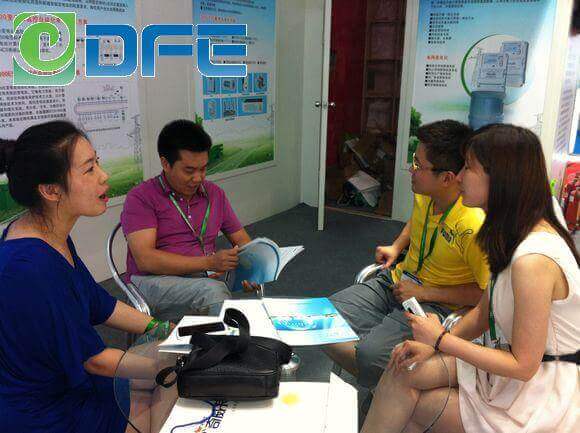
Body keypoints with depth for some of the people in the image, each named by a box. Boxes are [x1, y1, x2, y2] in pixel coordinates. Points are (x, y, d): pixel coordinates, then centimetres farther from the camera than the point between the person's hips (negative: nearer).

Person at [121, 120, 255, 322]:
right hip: (152, 282, -4)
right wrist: (209, 262, -20)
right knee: (212, 290, -33)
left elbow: (242, 241, 20)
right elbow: (145, 259, -13)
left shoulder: (215, 194, 15)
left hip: (205, 281, 4)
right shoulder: (141, 198, -2)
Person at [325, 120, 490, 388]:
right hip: (396, 281, 7)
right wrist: (396, 247, 7)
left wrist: (424, 293, -18)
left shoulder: (474, 226, -25)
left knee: (371, 355, -31)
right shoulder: (423, 194, -2)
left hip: (437, 304, -7)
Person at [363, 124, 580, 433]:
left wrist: (441, 340, -16)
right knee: (401, 372, -7)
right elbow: (484, 312, 7)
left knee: (410, 400, -5)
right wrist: (432, 346, -6)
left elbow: (523, 365, -24)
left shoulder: (533, 260, -31)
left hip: (541, 392, -7)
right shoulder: (516, 236, 1)